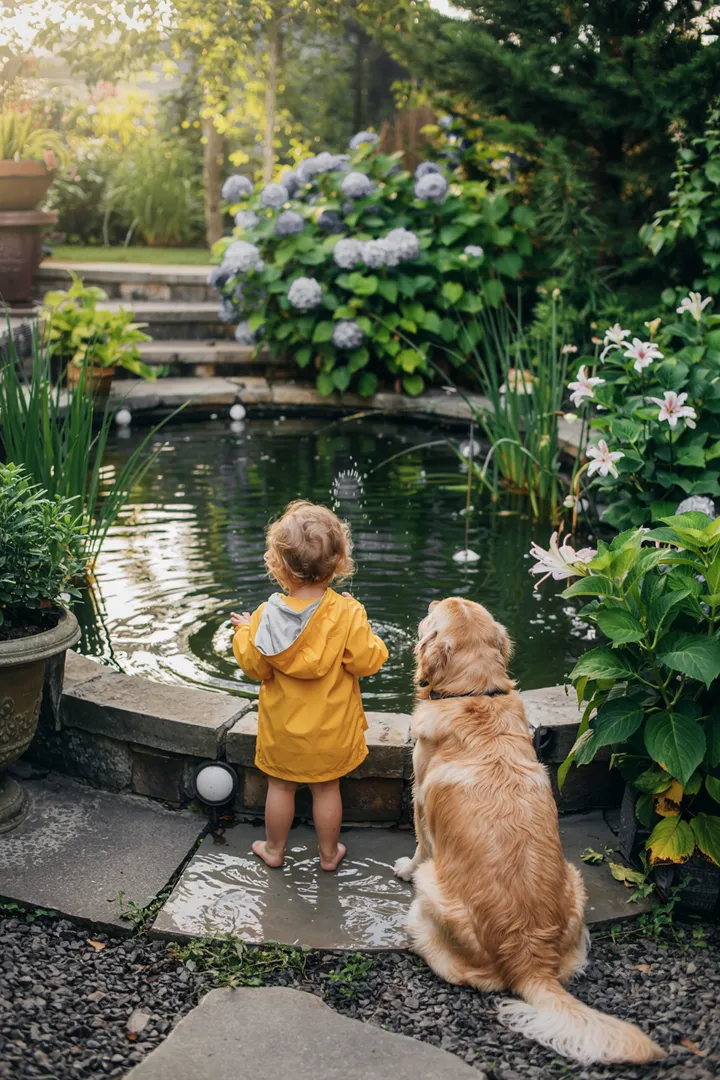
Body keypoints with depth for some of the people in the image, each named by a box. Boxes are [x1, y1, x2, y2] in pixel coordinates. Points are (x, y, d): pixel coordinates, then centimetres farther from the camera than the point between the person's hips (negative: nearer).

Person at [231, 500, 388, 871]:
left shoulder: (268, 614, -17)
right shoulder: (348, 614, -21)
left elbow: (254, 667, -8)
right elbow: (366, 661, -15)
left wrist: (245, 633, 9)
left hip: (282, 726, 1)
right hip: (331, 729, -1)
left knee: (280, 786, 19)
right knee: (326, 789, 16)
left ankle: (273, 849, 36)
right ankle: (329, 854, 32)